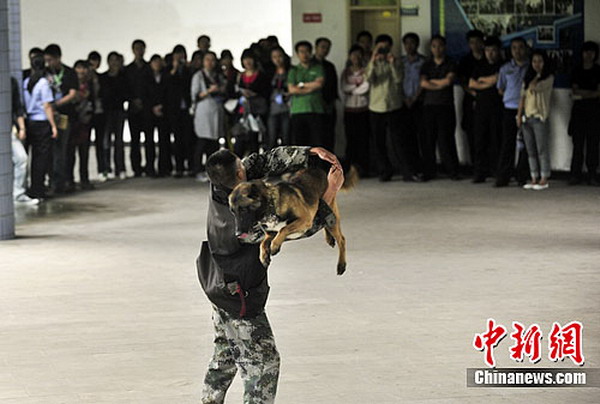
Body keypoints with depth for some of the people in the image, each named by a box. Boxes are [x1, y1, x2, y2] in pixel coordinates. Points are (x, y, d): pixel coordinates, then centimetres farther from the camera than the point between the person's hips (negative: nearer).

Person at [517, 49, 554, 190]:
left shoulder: (549, 78, -3)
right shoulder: (527, 78, 14)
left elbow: (534, 87, -18)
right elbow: (523, 97, 12)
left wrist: (538, 74, -3)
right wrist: (519, 115, 4)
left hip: (540, 117, -6)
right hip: (527, 117, 6)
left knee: (542, 149, -4)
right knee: (530, 151, 7)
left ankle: (544, 179, 0)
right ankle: (534, 179, 12)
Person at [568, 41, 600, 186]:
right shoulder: (577, 71, 13)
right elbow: (575, 91, 7)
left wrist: (582, 94, -6)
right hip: (579, 110, 2)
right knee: (578, 143, -2)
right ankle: (576, 174, 0)